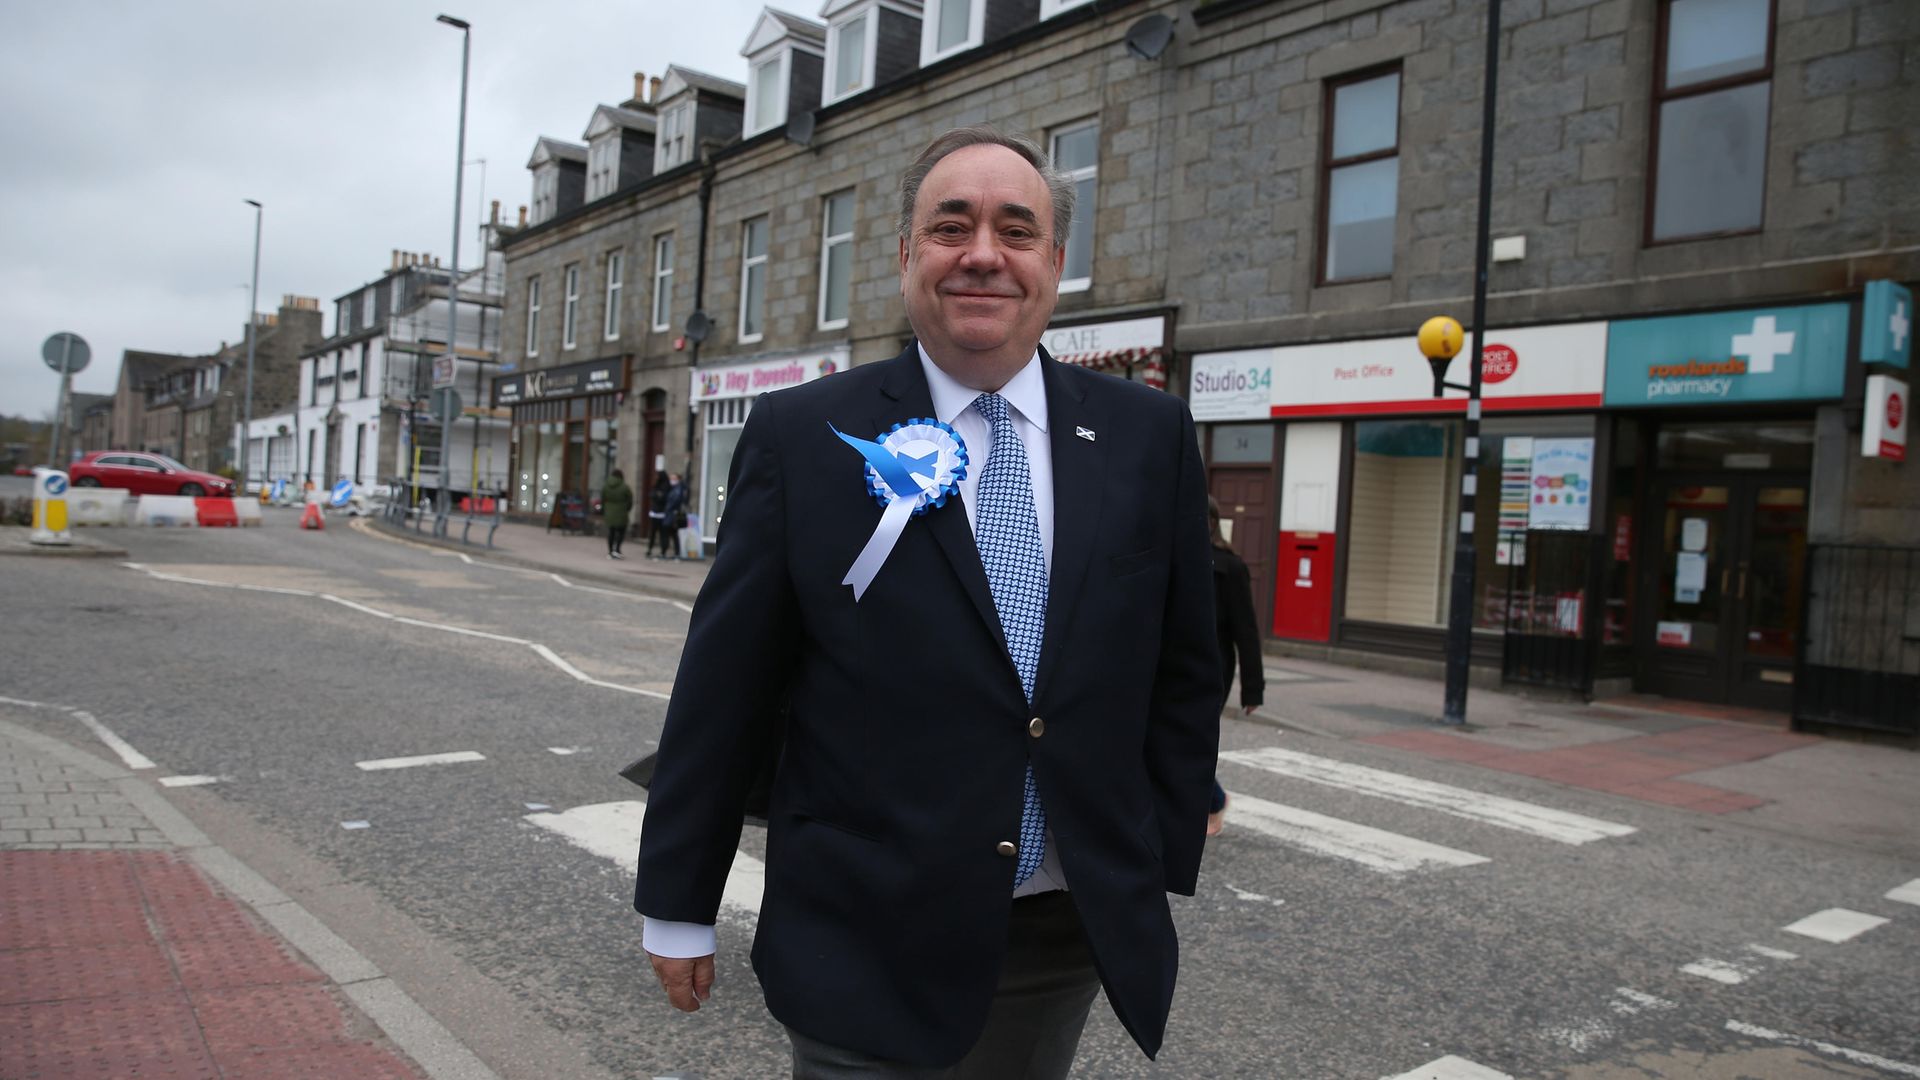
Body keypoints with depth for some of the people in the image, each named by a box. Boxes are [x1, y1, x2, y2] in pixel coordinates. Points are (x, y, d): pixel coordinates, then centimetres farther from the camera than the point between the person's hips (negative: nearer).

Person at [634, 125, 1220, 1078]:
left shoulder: (1148, 437, 1)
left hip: (1074, 935, 3)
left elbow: (1182, 677, 6)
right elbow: (722, 688, -3)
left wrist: (1164, 875, 4)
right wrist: (678, 906, 1)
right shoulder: (800, 437, -6)